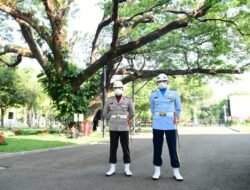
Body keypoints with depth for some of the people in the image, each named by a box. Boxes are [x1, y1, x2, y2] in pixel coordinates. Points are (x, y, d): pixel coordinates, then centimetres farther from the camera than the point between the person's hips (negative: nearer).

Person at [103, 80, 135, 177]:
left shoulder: (128, 100, 0)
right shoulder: (109, 100, 3)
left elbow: (132, 114, 11)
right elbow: (105, 114, 14)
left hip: (124, 128, -1)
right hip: (113, 128, 1)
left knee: (125, 148, 2)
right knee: (113, 148, 5)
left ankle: (127, 169, 12)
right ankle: (112, 169, 14)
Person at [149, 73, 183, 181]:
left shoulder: (174, 94, 4)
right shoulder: (153, 95, 6)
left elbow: (178, 109, 14)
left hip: (170, 125, -1)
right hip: (157, 125, 1)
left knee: (173, 148, 2)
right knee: (157, 147, 5)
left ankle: (176, 172, 13)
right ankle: (157, 171, 16)